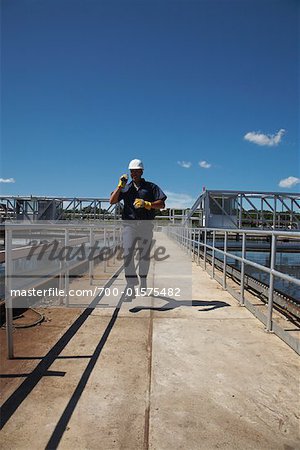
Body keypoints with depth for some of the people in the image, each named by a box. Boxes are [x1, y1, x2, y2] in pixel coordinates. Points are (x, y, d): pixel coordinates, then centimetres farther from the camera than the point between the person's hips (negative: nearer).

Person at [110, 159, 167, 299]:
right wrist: (120, 185, -5)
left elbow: (161, 204, -1)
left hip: (146, 225, 0)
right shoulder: (126, 188, 16)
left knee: (144, 255, 10)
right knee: (128, 255, -13)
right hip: (129, 224, 1)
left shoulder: (151, 187, 10)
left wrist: (146, 204, -16)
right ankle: (131, 286, -12)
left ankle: (143, 281, 31)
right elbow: (112, 201, 3)